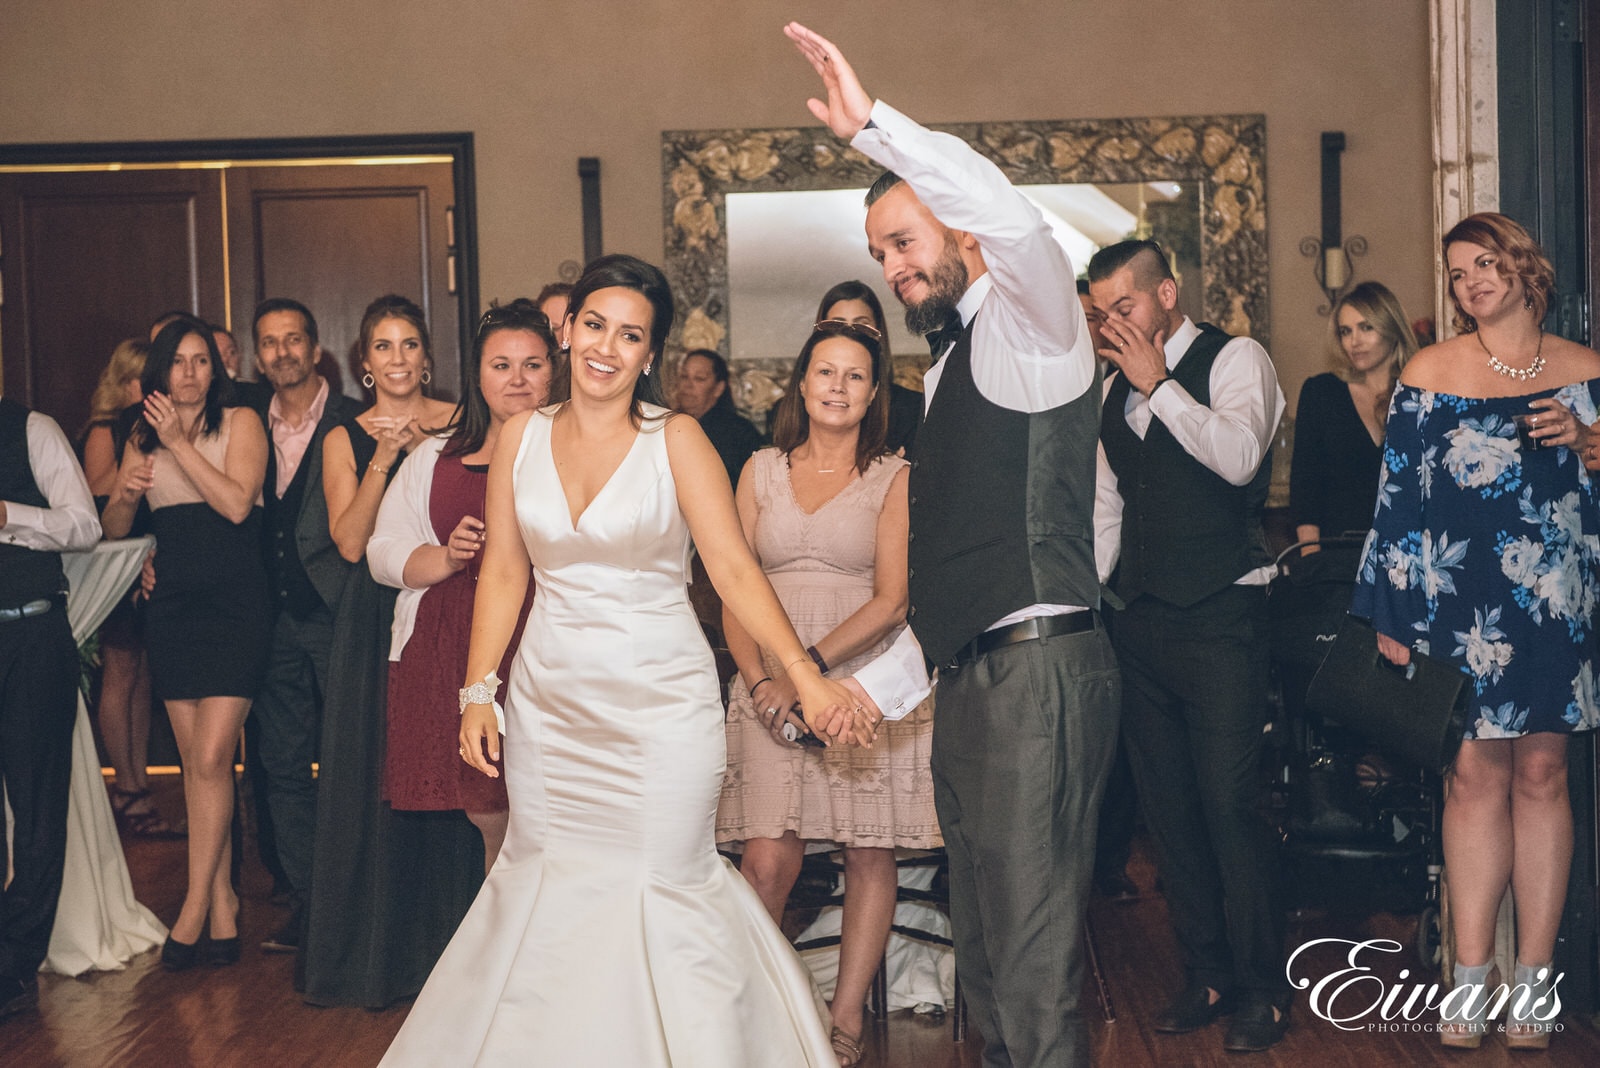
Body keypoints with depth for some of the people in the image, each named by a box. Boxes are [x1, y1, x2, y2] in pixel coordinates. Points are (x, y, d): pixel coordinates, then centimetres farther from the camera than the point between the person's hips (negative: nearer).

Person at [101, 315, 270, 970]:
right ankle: (222, 900, 13)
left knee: (211, 758, -11)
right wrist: (125, 495, -7)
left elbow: (237, 503, -14)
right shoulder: (143, 438, 12)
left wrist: (179, 442, -13)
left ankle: (195, 906, -3)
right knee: (196, 762, 5)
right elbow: (113, 530, 14)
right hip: (173, 608, 4)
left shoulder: (240, 424, 1)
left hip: (235, 604, -4)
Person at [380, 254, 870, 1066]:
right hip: (549, 704, 3)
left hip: (660, 702, -3)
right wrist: (477, 692, 4)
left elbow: (734, 566, -10)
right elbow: (502, 573, 9)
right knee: (543, 888, 8)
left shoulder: (675, 439, -5)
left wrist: (805, 674, -19)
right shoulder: (522, 437, 4)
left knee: (665, 889, -1)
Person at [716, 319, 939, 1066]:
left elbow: (891, 599, -5)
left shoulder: (894, 478, 3)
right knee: (768, 861, -10)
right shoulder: (762, 471, 11)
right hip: (771, 688, 1)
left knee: (871, 856, 1)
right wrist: (761, 679, -9)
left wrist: (812, 665, -15)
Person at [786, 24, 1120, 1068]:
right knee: (984, 949, 13)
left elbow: (1014, 221, -26)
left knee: (1035, 959, -10)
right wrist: (879, 687, 20)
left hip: (1038, 670, -9)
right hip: (969, 680, 9)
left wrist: (874, 121, -25)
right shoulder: (948, 369, 23)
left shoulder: (1030, 331, -2)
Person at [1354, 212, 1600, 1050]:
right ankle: (1471, 982, 5)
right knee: (1476, 777, -1)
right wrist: (1390, 614, -1)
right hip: (1461, 605, -1)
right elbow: (1398, 496, 2)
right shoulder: (1430, 373, 2)